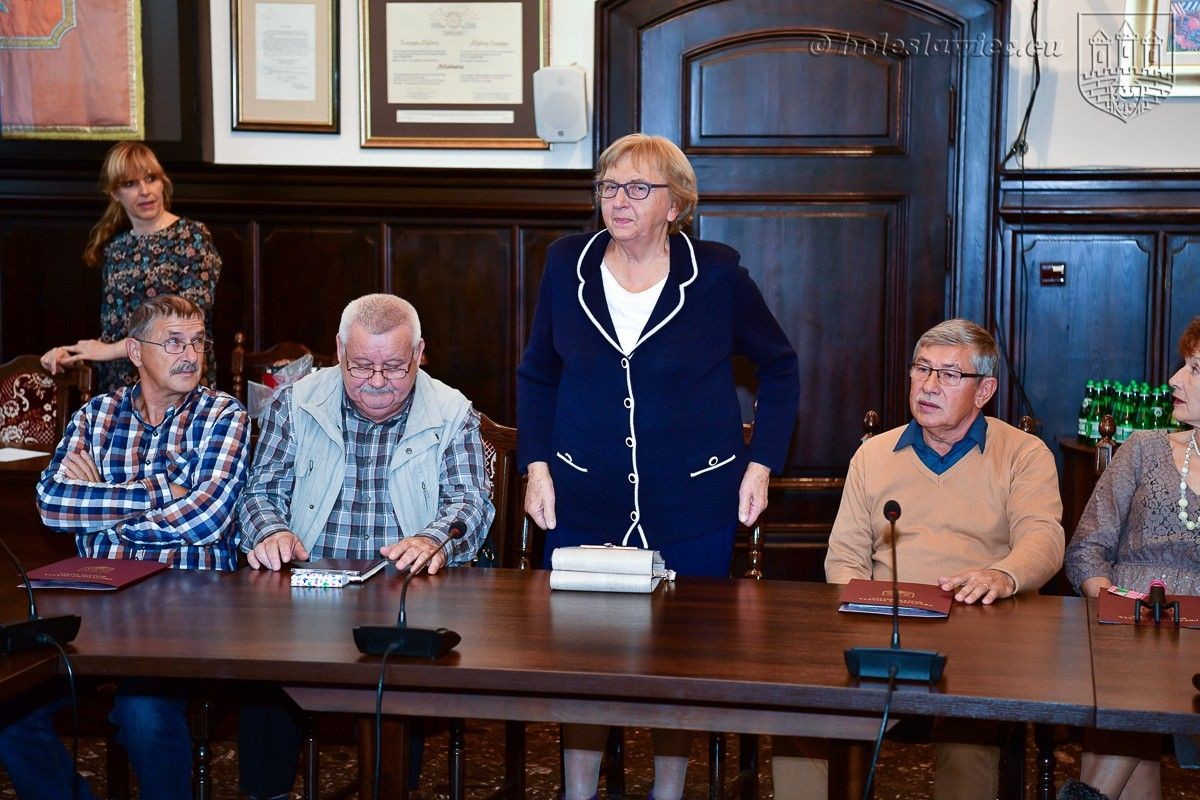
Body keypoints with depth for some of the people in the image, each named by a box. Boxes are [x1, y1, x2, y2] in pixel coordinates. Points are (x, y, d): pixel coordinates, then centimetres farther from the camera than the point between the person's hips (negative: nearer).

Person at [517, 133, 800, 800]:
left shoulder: (717, 273, -6)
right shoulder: (569, 264, 1)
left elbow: (780, 366, 6)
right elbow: (538, 375, 12)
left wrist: (761, 464, -1)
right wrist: (538, 466, 2)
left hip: (695, 509, -1)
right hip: (586, 507, 2)